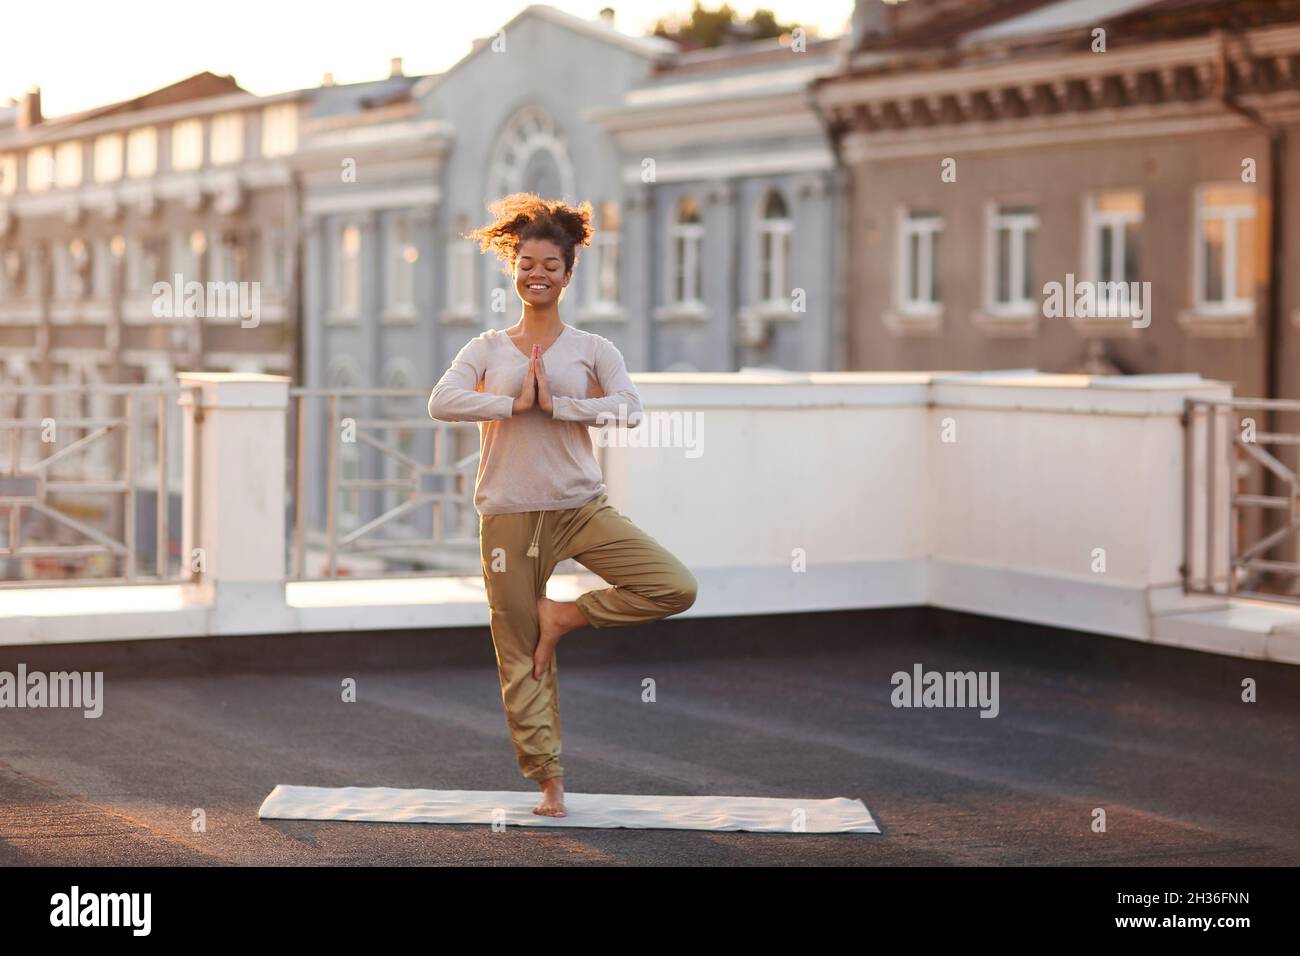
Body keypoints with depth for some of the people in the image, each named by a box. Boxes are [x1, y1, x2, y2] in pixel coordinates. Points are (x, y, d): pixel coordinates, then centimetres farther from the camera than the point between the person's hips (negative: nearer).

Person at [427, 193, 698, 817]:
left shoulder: (591, 349, 5)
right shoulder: (488, 349, 6)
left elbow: (630, 409, -12)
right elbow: (441, 402, -10)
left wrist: (554, 403, -17)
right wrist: (514, 402, -14)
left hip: (582, 508, 0)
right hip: (510, 515, 0)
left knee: (677, 588, -16)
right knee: (519, 655, 1)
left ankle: (565, 615, 2)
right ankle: (549, 782, 11)